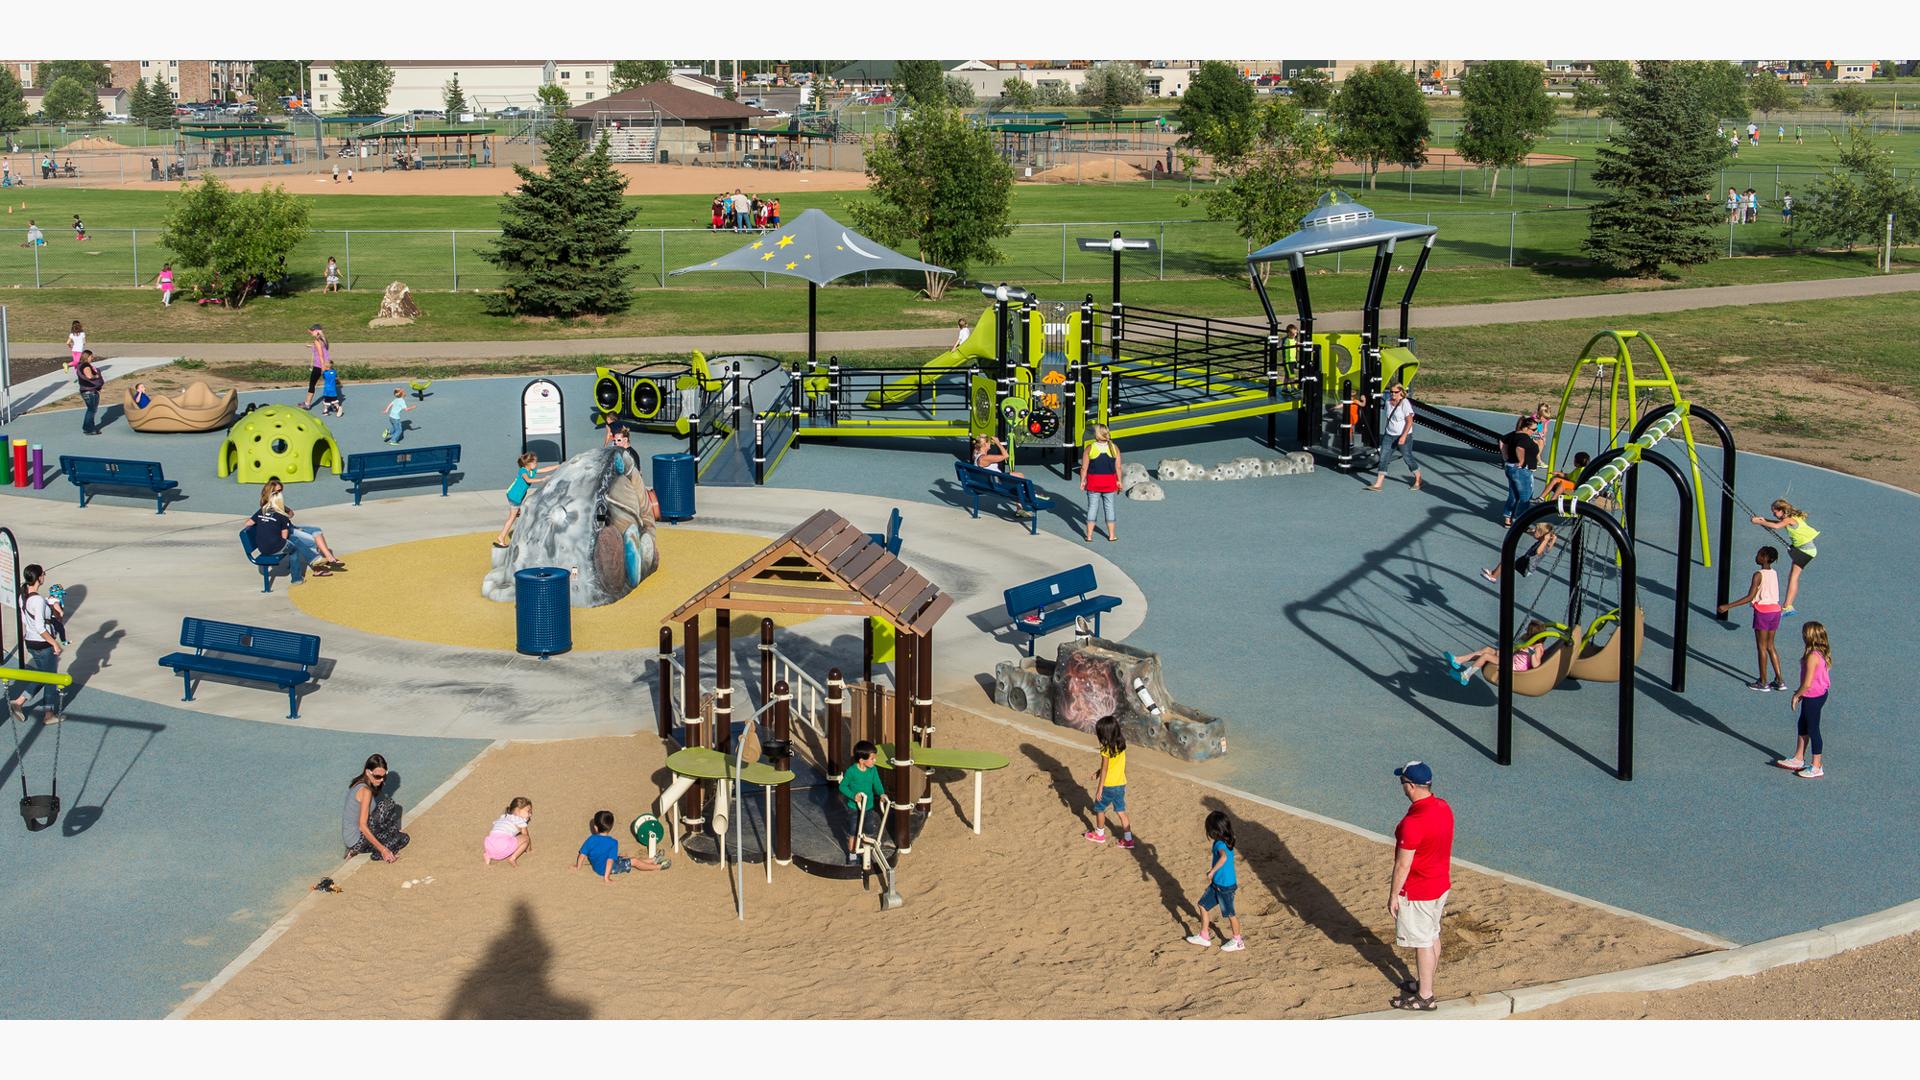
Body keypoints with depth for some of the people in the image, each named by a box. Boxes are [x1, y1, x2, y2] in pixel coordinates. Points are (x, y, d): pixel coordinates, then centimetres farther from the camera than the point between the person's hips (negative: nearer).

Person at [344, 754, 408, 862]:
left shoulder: (358, 783, 7)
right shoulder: (365, 791, -23)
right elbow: (363, 826, -28)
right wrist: (383, 849, -28)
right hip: (357, 840, -9)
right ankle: (379, 855, -8)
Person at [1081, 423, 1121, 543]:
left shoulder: (1089, 448, -10)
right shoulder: (1114, 447, -4)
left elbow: (1084, 467, -8)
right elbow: (1118, 467, -2)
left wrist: (1082, 481, 3)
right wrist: (1119, 481, 9)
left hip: (1093, 481, -1)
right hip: (1110, 482, 1)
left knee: (1092, 506, 7)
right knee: (1109, 506, 11)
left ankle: (1089, 535, 7)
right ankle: (1111, 535, 15)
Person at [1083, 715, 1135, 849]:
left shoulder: (1106, 750, -21)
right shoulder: (1121, 746, 0)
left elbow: (1104, 770, -19)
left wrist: (1099, 789, -14)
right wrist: (1099, 771, 18)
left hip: (1109, 786, -6)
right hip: (1121, 784, 6)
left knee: (1099, 808, 16)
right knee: (1121, 812, 13)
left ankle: (1099, 834, 32)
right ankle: (1128, 839, 12)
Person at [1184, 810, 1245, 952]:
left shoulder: (1219, 844, -25)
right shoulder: (1228, 842, 3)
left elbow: (1224, 857, -47)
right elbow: (1237, 855, 19)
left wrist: (1212, 871, -40)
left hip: (1226, 887, -9)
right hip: (1217, 884, 9)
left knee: (1229, 913, 8)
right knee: (1203, 905, 16)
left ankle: (1238, 941, 26)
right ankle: (1204, 936, 26)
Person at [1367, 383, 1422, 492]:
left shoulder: (1405, 403, -15)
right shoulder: (1388, 402, 6)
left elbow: (1409, 421, -18)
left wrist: (1404, 436, -24)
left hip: (1403, 436, -6)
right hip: (1390, 436, 6)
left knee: (1407, 458, 5)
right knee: (1383, 458, -2)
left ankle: (1418, 480, 28)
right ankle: (1377, 484, -2)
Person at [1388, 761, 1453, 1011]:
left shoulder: (1412, 823, -31)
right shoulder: (1444, 807, -4)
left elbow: (1403, 865, -23)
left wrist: (1393, 896, -11)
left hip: (1417, 893, -9)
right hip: (1441, 885, 9)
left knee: (1422, 943, 6)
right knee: (1433, 936, 22)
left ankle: (1424, 997, 20)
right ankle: (1425, 983, 40)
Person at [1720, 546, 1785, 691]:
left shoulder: (1759, 575, -15)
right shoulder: (1774, 573, 7)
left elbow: (1750, 597, -21)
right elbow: (1773, 593, 14)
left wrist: (1728, 606, -22)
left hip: (1763, 611, -7)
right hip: (1775, 610, 7)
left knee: (1761, 647, 3)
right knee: (1770, 646, 16)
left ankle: (1763, 683, 9)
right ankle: (1779, 681, 17)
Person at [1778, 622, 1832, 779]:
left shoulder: (1812, 657, -28)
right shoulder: (1824, 653, 2)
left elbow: (1808, 683, -27)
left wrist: (1797, 695, -11)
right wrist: (1801, 693, 18)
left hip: (1813, 697, -10)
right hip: (1820, 693, 10)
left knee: (1812, 729, 2)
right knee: (1803, 725, 22)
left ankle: (1816, 767, 12)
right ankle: (1798, 759, 35)